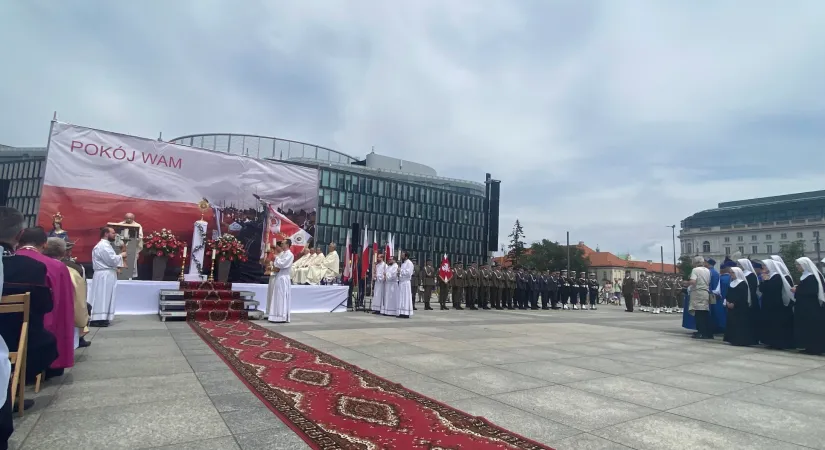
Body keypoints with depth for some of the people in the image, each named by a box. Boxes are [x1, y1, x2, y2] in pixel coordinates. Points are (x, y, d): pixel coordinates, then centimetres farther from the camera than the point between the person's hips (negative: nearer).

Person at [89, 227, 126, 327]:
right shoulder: (103, 246, -16)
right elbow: (112, 260, -20)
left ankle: (100, 318, 14)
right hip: (105, 275, -10)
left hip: (106, 274, 10)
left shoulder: (104, 245, 18)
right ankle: (98, 319, -7)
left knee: (104, 297, 11)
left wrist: (115, 268, 13)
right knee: (103, 297, -8)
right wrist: (121, 255, -5)